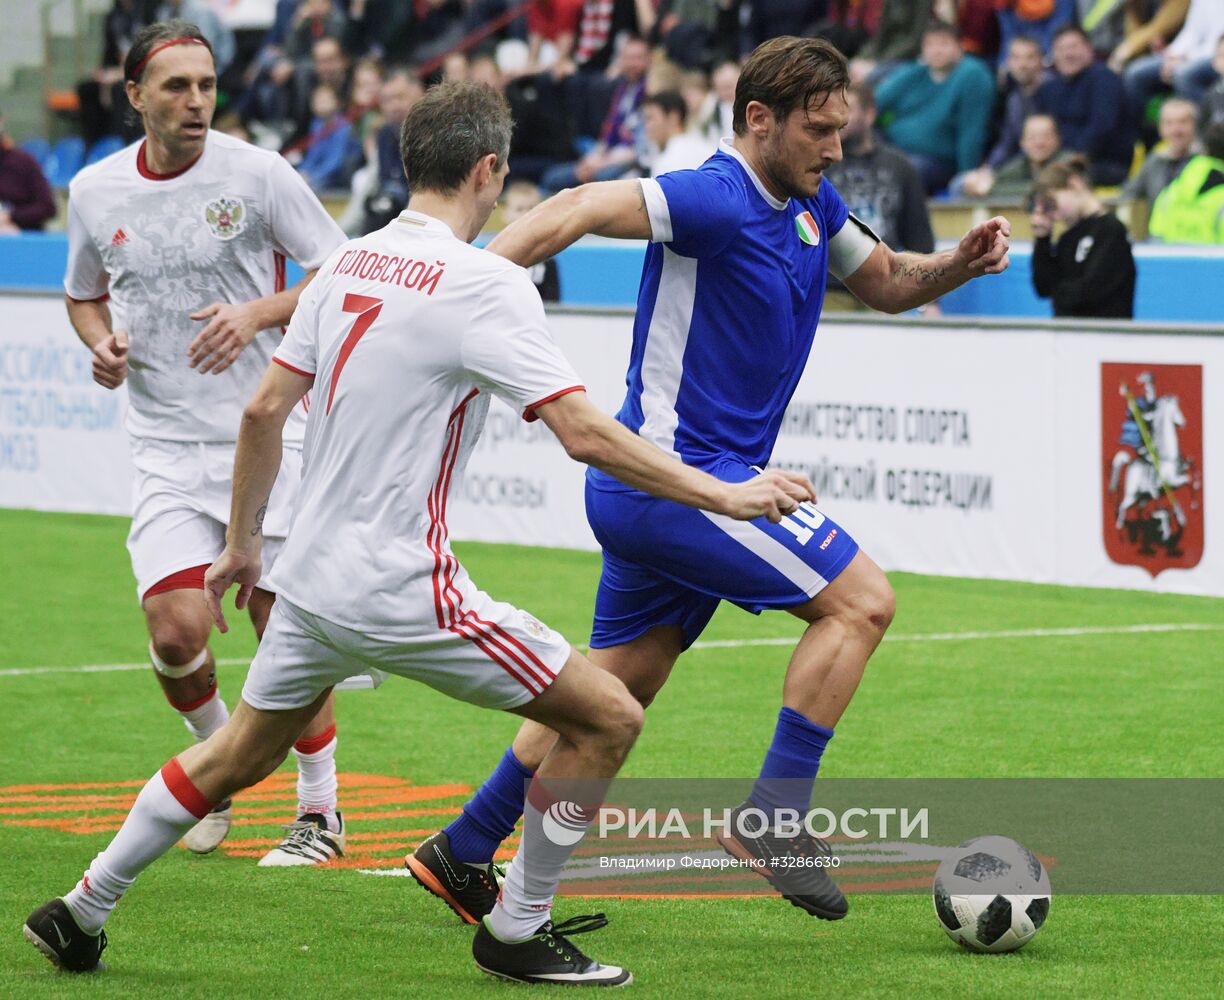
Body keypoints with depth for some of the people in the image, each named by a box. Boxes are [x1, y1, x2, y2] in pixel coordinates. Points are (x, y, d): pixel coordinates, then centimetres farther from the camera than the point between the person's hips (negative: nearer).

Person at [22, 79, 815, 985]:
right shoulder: (484, 286, -16)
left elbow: (264, 410, 12)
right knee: (609, 718, 0)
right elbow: (585, 434, -21)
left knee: (238, 757, 27)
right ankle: (517, 933, 8)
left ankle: (81, 913, 33)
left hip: (313, 575, 8)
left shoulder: (349, 263, 7)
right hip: (403, 592, -8)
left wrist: (244, 543, 24)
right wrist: (723, 496, -16)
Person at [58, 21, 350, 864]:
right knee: (176, 628, -11)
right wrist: (101, 344, 0)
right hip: (166, 445, 2)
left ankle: (320, 806, 15)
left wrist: (257, 313, -18)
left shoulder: (258, 176, -6)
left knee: (284, 628, -2)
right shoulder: (95, 192, 5)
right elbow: (84, 294, 22)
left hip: (266, 433, -2)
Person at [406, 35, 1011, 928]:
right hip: (679, 473, -10)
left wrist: (962, 261, 6)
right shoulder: (714, 201, -17)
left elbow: (888, 285, 26)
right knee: (860, 600, -13)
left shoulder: (811, 207, 12)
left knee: (617, 690, 16)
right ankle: (775, 820, -11)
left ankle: (463, 854, 23)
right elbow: (580, 210, -25)